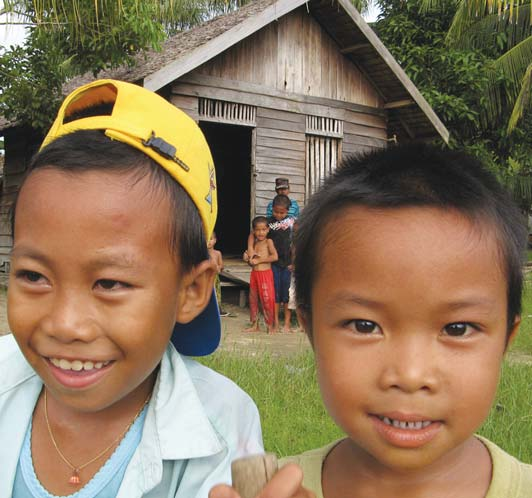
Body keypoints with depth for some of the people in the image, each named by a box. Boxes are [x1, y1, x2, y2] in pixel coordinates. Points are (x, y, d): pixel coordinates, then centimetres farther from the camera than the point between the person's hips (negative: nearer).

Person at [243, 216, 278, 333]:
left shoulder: (268, 242, -4)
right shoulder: (254, 244, 14)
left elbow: (275, 256, -19)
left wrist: (259, 260, -16)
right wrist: (248, 259, -2)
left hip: (265, 274, -7)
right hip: (254, 274, 7)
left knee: (267, 299, -5)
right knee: (253, 299, 10)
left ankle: (270, 325, 6)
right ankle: (254, 325, 20)